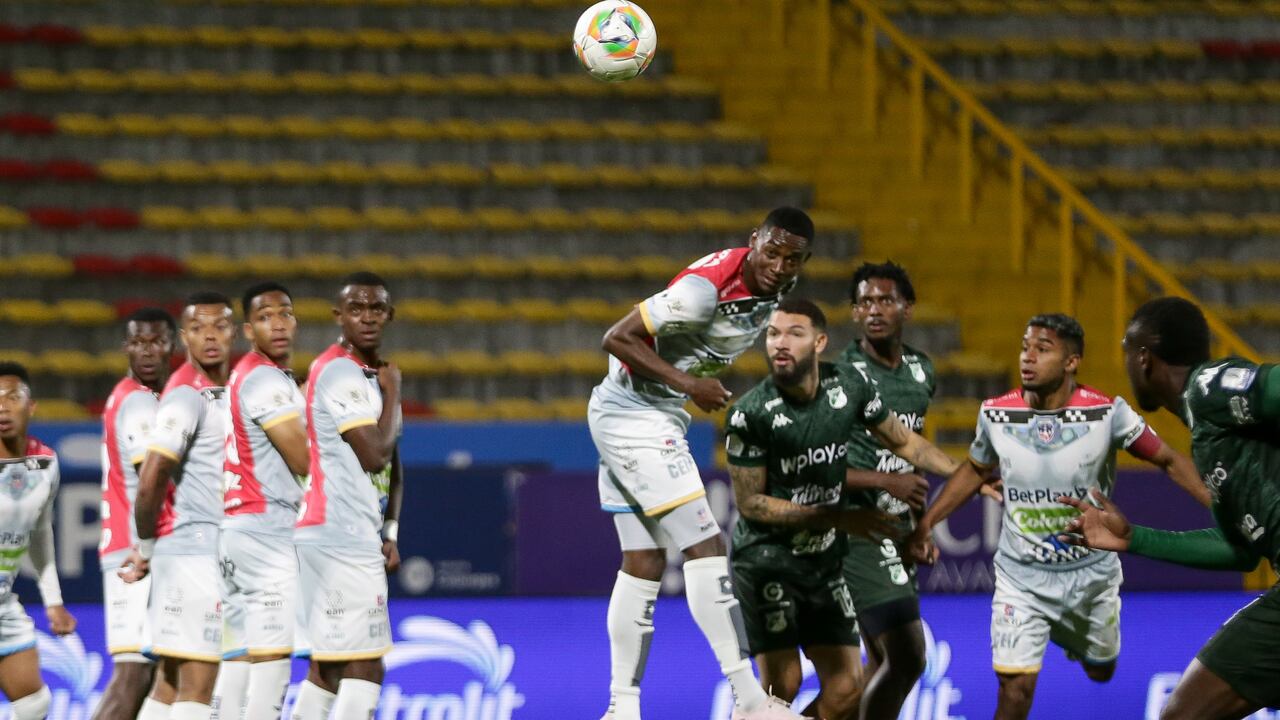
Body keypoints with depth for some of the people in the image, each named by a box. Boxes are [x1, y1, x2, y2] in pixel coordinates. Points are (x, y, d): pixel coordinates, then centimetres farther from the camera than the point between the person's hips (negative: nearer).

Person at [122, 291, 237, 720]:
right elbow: (151, 479, -20)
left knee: (171, 683, 10)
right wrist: (146, 547, -8)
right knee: (197, 684, -11)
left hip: (217, 552, 9)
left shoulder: (226, 392, 15)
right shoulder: (187, 395, -13)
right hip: (195, 551, -9)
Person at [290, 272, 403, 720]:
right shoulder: (341, 373, -12)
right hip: (341, 536, -10)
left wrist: (390, 534, 12)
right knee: (364, 667, -13)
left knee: (329, 667, 11)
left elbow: (391, 463, 21)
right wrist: (392, 393, -4)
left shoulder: (374, 375, 20)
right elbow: (373, 454, -18)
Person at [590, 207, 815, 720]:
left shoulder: (774, 288, 4)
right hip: (636, 416, -10)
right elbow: (618, 338, -22)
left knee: (643, 563, 10)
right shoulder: (707, 286, -25)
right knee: (704, 547, -13)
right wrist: (688, 384, -24)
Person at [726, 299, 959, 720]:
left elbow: (902, 441, 12)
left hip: (825, 561, 5)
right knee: (782, 685, -12)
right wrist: (835, 518, -16)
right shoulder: (750, 414, -17)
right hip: (766, 560, -5)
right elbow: (750, 503, -12)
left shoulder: (850, 386, -5)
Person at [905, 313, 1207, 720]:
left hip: (1092, 575, 1)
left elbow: (1170, 462, -7)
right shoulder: (996, 414, -10)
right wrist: (926, 522, 5)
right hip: (1021, 578, 0)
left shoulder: (1107, 413, -18)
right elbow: (974, 471, 10)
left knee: (1100, 671, 22)